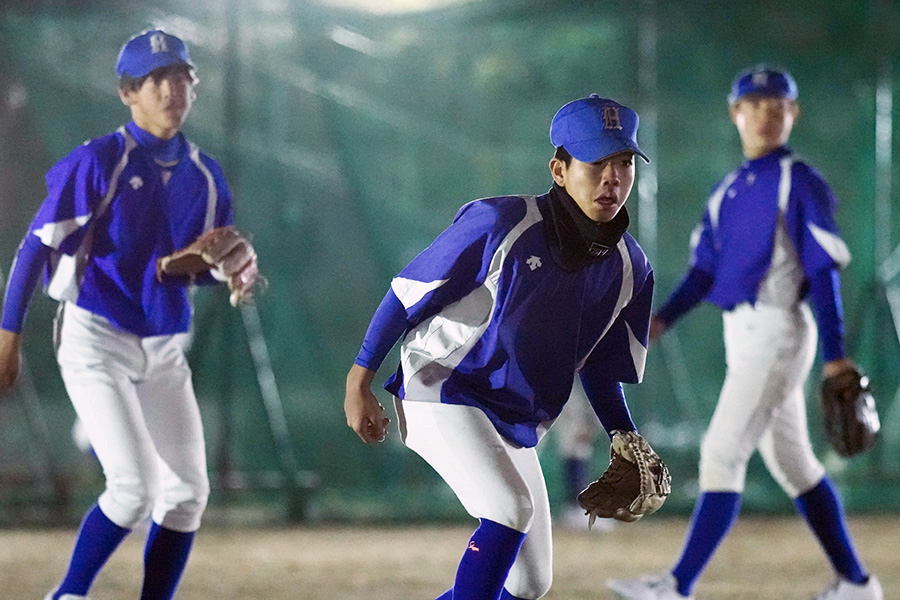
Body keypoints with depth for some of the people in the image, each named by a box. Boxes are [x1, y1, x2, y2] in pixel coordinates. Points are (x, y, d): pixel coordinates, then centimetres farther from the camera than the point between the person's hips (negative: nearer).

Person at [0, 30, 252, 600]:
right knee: (135, 488, -15)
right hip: (97, 340, -6)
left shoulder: (205, 175, 7)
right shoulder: (98, 162, -10)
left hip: (166, 349, 6)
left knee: (188, 493, 1)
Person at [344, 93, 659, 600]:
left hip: (518, 425, 7)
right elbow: (409, 292, -11)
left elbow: (602, 367, 12)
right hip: (444, 397, -7)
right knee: (511, 508, -29)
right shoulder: (499, 224, -19)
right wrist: (360, 383, -9)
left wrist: (625, 441, -3)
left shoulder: (630, 269, -2)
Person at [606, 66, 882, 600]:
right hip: (742, 335, 9)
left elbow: (823, 272, -12)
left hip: (778, 331, -9)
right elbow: (705, 270, 14)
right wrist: (663, 319, -2)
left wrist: (835, 355, -17)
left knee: (722, 452, -14)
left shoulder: (801, 183, -8)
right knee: (792, 464, 13)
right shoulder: (728, 191, 15)